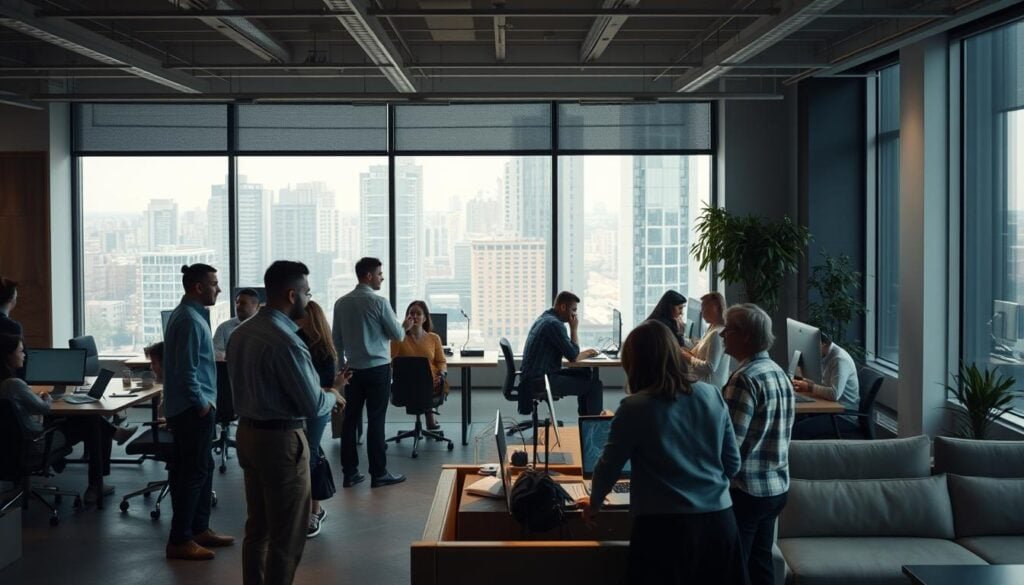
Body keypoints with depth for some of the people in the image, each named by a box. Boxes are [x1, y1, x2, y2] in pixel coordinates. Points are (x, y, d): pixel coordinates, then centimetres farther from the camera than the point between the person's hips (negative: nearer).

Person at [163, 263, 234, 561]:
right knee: (194, 473, -4)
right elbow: (186, 371, -24)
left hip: (190, 408, 11)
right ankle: (180, 541, 2)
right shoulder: (191, 321, -19)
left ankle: (199, 528, 27)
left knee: (202, 469, 17)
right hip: (193, 410, -10)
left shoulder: (184, 315, 13)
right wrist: (201, 403, -15)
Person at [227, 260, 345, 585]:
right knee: (286, 535, 2)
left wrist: (319, 393, 15)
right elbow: (313, 406, -21)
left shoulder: (240, 333, 6)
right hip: (281, 439, -9)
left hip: (247, 432, 9)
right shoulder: (286, 341, -22)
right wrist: (332, 395, 1)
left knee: (257, 526, 19)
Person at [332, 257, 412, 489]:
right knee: (375, 421, -1)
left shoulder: (341, 303, 4)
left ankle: (349, 472, 11)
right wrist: (405, 327, 16)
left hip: (353, 369, 5)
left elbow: (337, 340, 9)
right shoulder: (379, 302, -12)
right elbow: (397, 335, -6)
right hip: (378, 368, -5)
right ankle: (378, 474, 4)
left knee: (350, 420, 7)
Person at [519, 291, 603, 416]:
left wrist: (583, 354, 12)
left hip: (532, 376, 11)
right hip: (540, 381, -11)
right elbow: (573, 356, -15)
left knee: (584, 374, 23)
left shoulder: (546, 318, 13)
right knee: (595, 385, -10)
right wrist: (574, 329, -6)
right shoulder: (554, 324, -19)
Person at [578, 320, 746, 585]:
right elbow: (733, 463, 9)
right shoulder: (712, 395, 2)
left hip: (665, 526, -4)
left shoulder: (635, 408, -10)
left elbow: (609, 466, 1)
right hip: (719, 519, 4)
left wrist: (594, 503, 19)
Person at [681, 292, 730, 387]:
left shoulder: (717, 333, -21)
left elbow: (710, 367, -24)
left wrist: (689, 358, -13)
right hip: (705, 383, 9)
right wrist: (689, 352, 3)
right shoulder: (712, 329, 9)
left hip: (711, 386, -9)